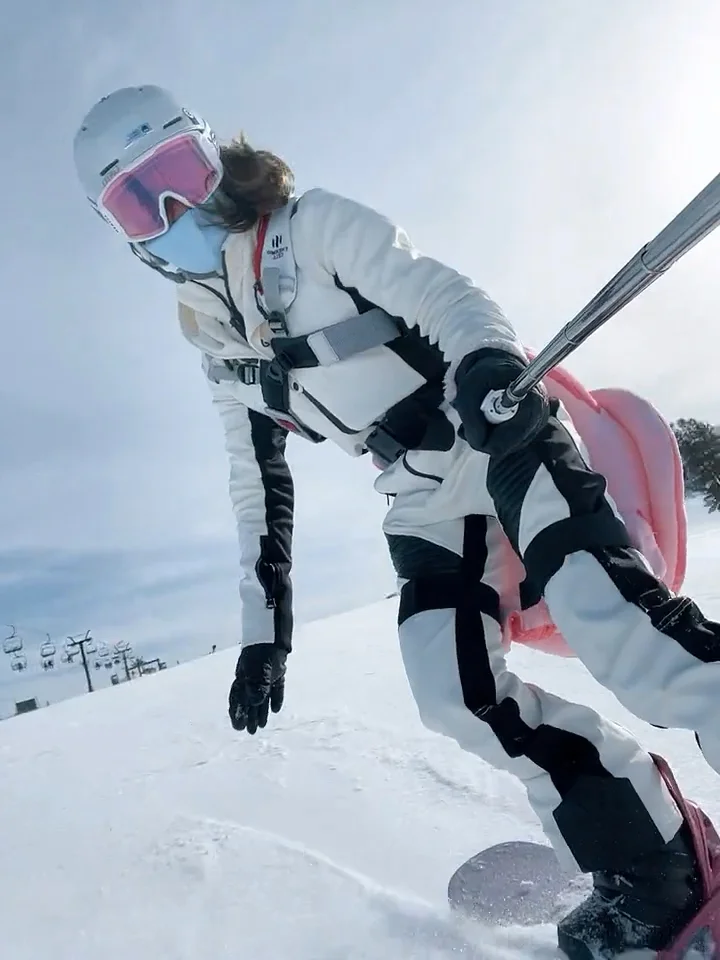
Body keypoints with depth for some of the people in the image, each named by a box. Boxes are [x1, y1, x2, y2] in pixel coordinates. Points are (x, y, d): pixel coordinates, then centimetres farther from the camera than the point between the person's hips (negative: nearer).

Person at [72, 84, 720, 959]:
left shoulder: (314, 226, -2)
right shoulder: (215, 343, 12)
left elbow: (440, 294, -12)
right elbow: (257, 487, 14)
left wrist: (491, 367, -35)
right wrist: (261, 628, 10)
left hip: (500, 430, -4)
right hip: (423, 498, 5)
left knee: (601, 609, -26)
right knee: (455, 694, -12)